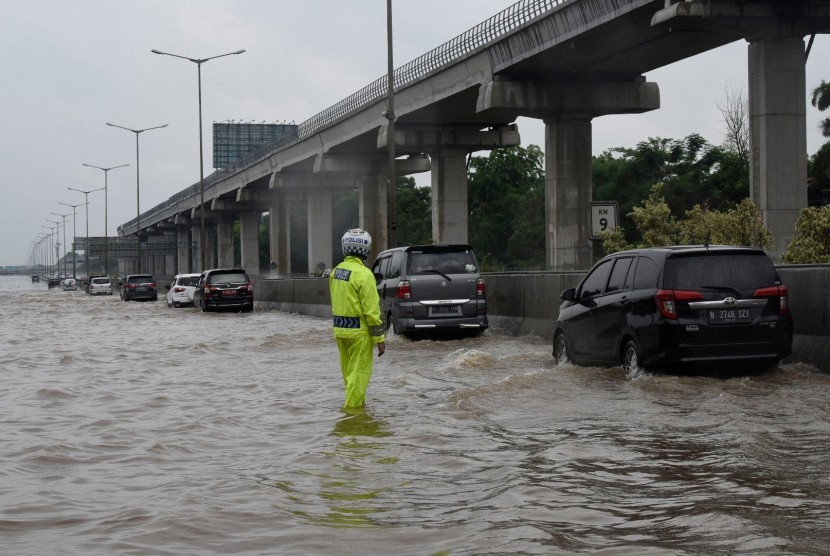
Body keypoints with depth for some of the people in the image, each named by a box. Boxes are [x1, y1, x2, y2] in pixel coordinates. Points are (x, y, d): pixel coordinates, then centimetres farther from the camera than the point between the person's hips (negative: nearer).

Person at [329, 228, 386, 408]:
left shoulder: (336, 271, 6)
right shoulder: (363, 274, -18)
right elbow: (371, 310, -18)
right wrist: (380, 338, -13)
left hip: (340, 329, 8)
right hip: (359, 331, -8)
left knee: (348, 371, 19)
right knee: (359, 372, 0)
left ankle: (358, 400, 34)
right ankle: (352, 407, 0)